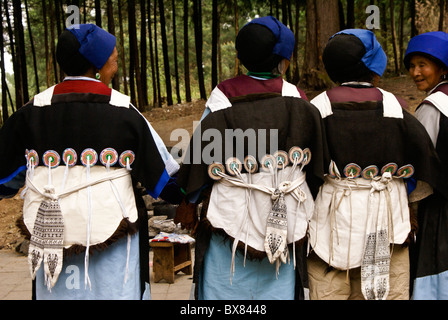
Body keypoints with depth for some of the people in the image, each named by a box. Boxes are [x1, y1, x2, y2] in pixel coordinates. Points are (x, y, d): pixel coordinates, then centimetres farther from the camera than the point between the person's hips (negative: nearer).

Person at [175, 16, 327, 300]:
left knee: (225, 288, 8)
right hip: (284, 220, 2)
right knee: (278, 287, 12)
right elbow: (315, 164, 1)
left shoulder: (223, 96, -8)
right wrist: (308, 207, 15)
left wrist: (188, 203, 7)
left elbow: (203, 155, -5)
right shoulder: (298, 100, -4)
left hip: (232, 211, -1)